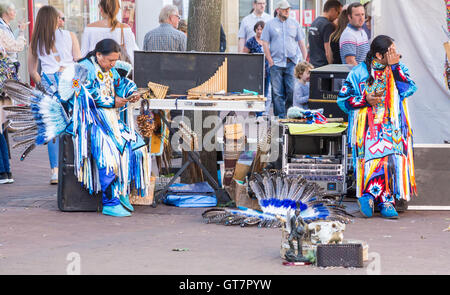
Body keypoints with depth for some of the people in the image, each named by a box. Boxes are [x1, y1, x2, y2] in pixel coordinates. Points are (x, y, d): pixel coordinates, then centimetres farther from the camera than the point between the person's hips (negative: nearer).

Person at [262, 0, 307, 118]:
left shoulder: (294, 24, 12)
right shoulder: (270, 24, 7)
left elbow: (301, 43, 13)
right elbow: (265, 44, 4)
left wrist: (304, 61, 4)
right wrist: (270, 62, -5)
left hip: (292, 63, 1)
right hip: (276, 63, -1)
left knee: (292, 91, -8)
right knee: (277, 93, -2)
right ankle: (280, 117, 3)